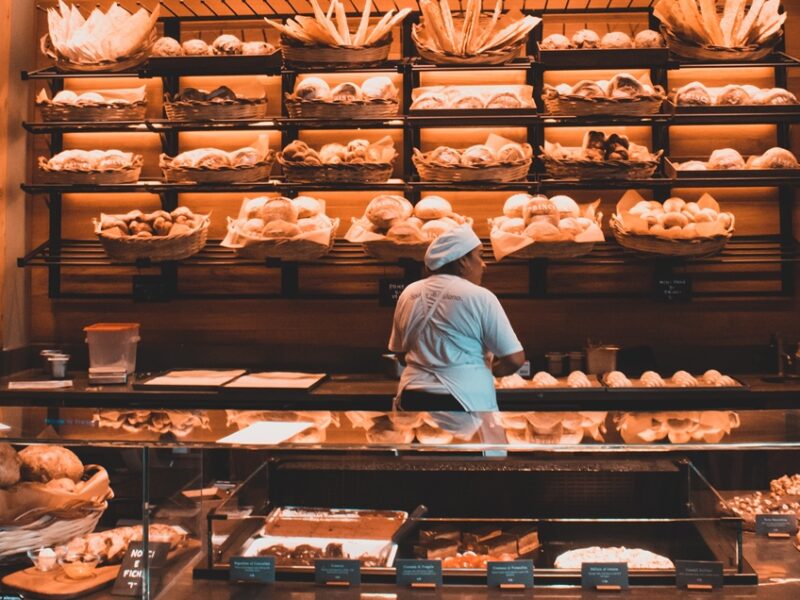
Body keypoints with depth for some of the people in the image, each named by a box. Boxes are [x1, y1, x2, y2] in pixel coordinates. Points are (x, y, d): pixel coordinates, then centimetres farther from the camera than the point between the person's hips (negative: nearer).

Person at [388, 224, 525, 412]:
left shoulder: (408, 294, 5)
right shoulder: (479, 297, -9)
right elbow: (514, 358, -9)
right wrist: (488, 369, 10)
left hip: (412, 398, 5)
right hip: (464, 401, -5)